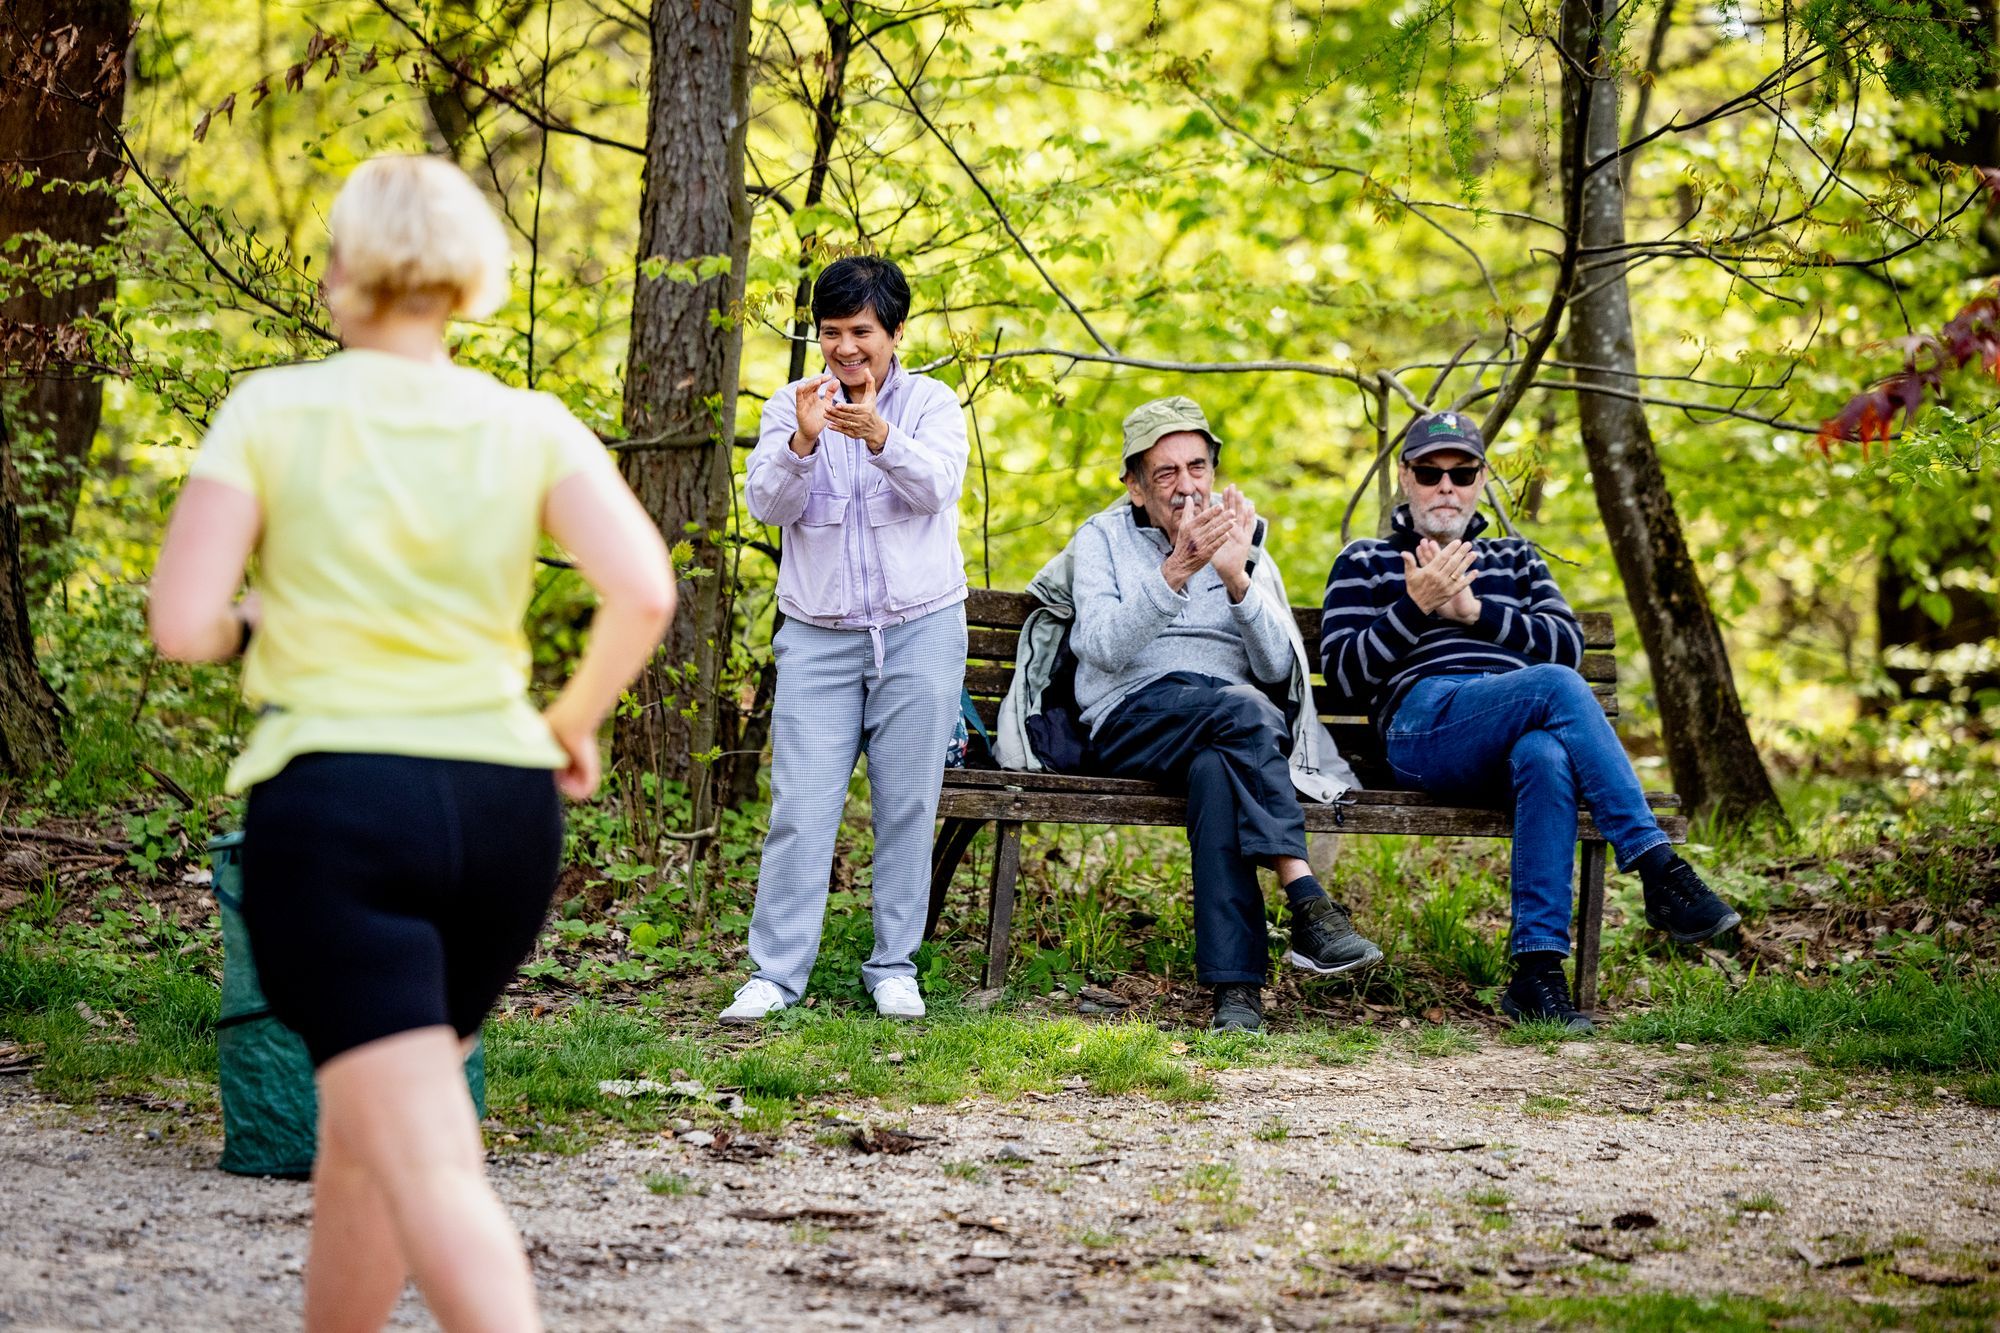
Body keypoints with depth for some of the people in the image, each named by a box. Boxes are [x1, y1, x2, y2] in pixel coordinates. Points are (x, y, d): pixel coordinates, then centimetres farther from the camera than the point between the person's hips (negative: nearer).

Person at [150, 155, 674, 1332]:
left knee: (431, 1170, -9)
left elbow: (183, 626, -9)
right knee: (364, 1126, 24)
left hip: (334, 799, -4)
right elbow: (645, 592, -10)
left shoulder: (273, 411, -2)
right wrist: (575, 720, 6)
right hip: (503, 805, 4)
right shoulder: (531, 426, 4)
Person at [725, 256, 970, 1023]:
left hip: (919, 633, 0)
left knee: (908, 807, 2)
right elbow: (768, 504, -6)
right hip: (819, 637, 1)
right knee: (801, 809, -5)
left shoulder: (931, 404, 3)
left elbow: (937, 486, -15)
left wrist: (880, 435, -34)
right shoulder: (791, 407, 7)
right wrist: (802, 443, -26)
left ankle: (894, 968, 11)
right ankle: (775, 973, -2)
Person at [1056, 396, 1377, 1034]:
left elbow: (1276, 668, 4)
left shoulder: (1247, 549, 20)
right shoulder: (1102, 541, 12)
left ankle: (1235, 983, -45)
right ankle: (1309, 907, -42)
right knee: (1241, 711, -35)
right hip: (1133, 719, -2)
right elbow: (1102, 648, -8)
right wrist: (1177, 570, -20)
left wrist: (1236, 578, -11)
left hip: (1233, 730, 2)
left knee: (1216, 769, -37)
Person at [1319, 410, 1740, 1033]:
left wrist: (1473, 612, -1)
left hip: (1516, 738, 3)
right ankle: (1660, 872, -38)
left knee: (1546, 757, -39)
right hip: (1424, 720, -3)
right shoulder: (1365, 562, 22)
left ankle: (1538, 970, -45)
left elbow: (1568, 642, 14)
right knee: (1556, 686, -34)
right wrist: (1415, 606, -7)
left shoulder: (1514, 558, 31)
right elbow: (1344, 674, 8)